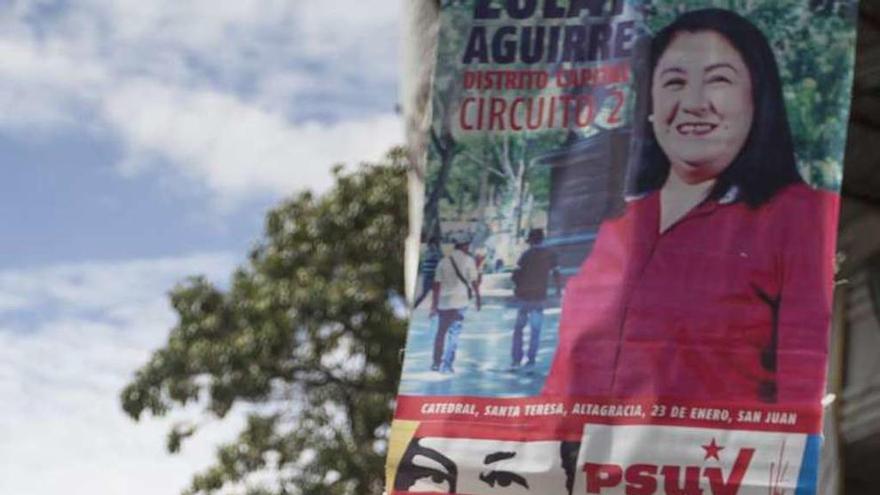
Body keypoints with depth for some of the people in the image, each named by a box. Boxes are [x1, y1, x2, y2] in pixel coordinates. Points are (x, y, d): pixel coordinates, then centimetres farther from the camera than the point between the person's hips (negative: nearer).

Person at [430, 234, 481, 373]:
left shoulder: (444, 261, 6)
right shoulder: (468, 260, -3)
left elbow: (437, 284, 4)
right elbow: (474, 281, -4)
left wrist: (434, 305, 8)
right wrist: (477, 298, 9)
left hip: (443, 302, 3)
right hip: (460, 301, -3)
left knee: (441, 332, 14)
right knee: (454, 333, 0)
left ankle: (436, 363, 18)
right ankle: (446, 365, -5)